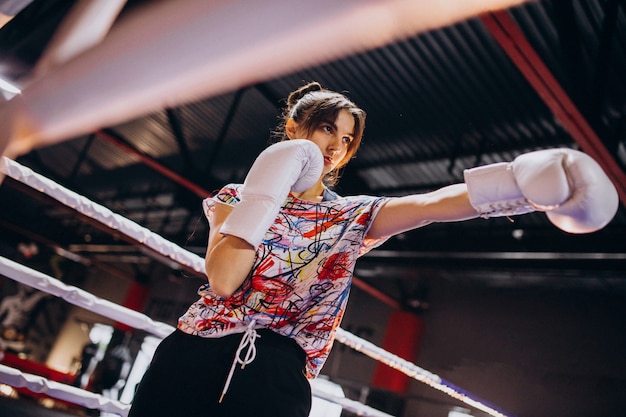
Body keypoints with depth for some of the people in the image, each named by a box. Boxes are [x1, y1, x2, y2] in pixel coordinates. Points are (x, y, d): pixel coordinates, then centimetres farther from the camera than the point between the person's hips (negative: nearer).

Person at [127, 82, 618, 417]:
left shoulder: (354, 217, 7)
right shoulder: (237, 198, 8)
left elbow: (435, 203, -10)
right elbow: (221, 281, -9)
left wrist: (527, 182, -26)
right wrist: (265, 192, -10)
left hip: (279, 374, 0)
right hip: (194, 352, 1)